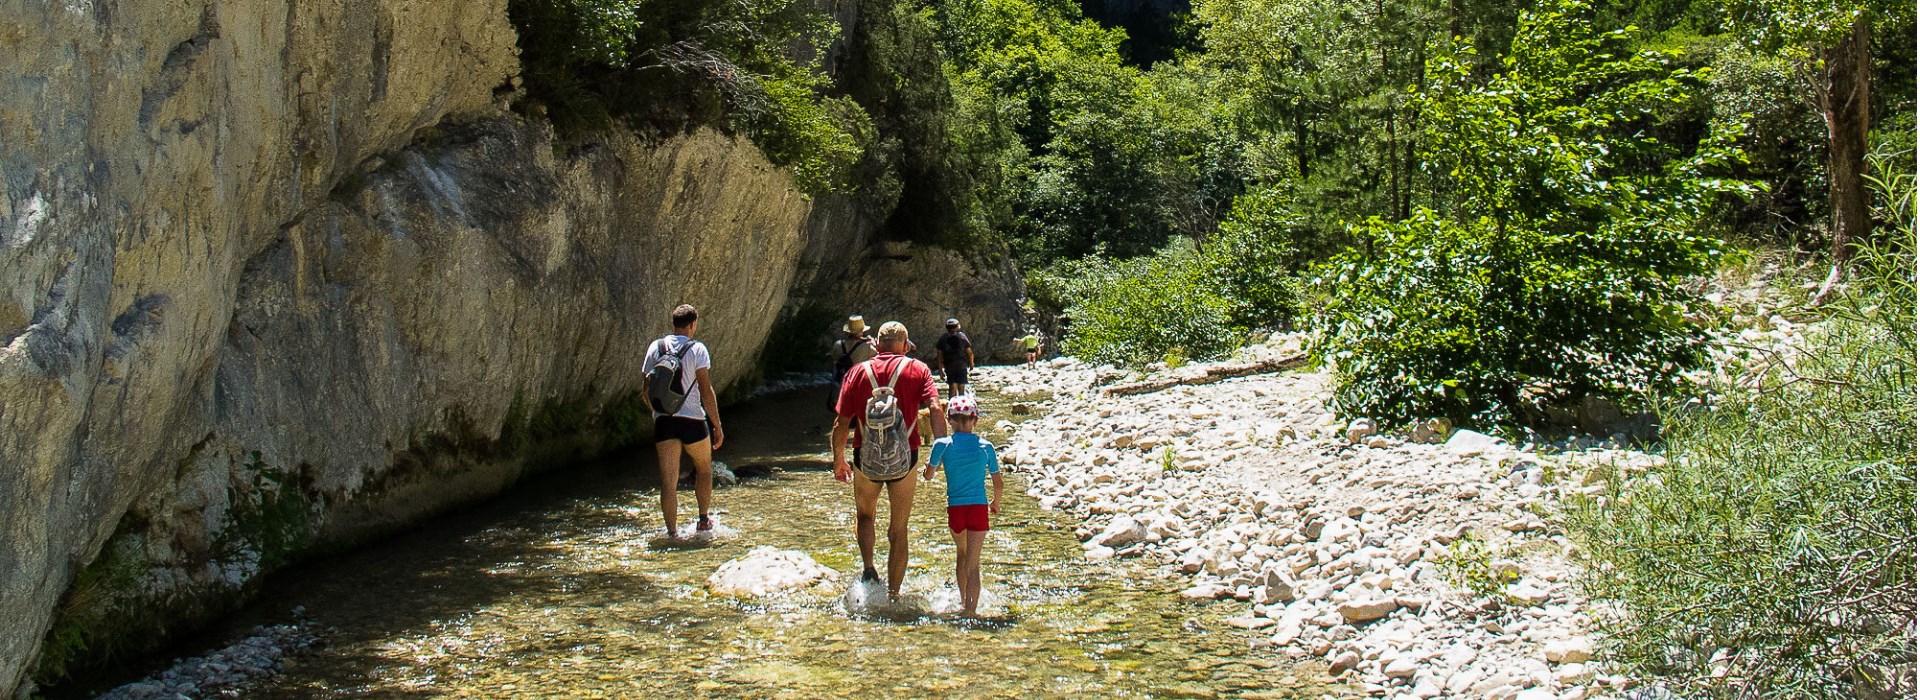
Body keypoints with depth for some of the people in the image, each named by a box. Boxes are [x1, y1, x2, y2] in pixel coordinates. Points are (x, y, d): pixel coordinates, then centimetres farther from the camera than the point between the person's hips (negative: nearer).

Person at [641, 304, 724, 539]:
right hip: (692, 421, -3)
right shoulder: (696, 349, -7)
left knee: (668, 480, 2)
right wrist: (717, 427, -5)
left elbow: (646, 390, 10)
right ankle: (703, 520, 29)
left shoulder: (655, 347, 6)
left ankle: (672, 531, -2)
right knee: (704, 468, 22)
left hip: (663, 422, 3)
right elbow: (706, 391, -11)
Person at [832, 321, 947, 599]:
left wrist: (838, 461, 13)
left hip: (866, 457, 1)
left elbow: (841, 424, 2)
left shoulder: (858, 372, 3)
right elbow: (936, 410, -13)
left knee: (864, 514, 25)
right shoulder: (917, 369, 1)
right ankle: (893, 595, 14)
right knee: (898, 529, 12)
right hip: (904, 459, 0)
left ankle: (867, 566, 4)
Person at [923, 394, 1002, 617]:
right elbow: (997, 482, 6)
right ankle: (971, 608, -8)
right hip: (978, 508, -1)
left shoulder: (943, 445, -4)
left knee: (961, 554, 24)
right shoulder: (985, 447, -1)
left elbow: (929, 474, 9)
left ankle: (964, 602, 33)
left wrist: (935, 459, 29)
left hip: (955, 508, 1)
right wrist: (996, 503, 24)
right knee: (973, 563, 0)